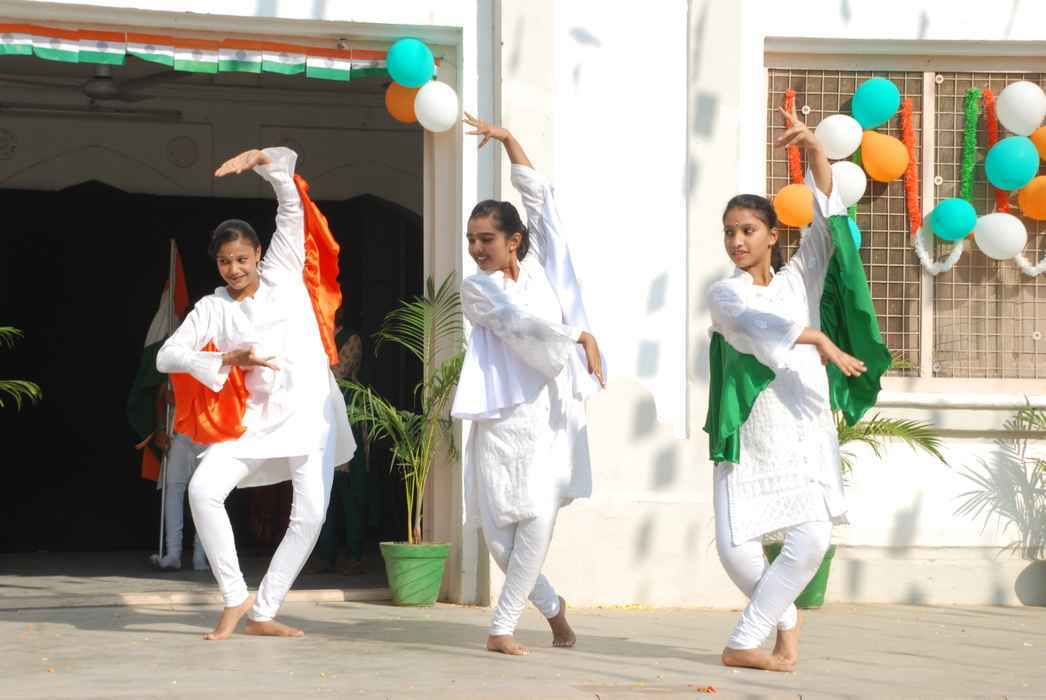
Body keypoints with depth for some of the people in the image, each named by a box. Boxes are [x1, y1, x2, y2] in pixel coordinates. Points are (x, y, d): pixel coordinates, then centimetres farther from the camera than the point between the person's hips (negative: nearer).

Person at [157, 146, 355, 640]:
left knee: (310, 516, -9)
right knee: (203, 489, -19)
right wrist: (226, 360, -16)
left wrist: (258, 159, -14)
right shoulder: (213, 308, 4)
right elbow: (167, 356, -3)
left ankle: (262, 613, 2)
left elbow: (291, 201, 1)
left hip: (309, 410, -1)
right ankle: (235, 599, -7)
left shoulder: (283, 273, 3)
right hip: (255, 418, 1)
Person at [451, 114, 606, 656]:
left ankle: (503, 625, -7)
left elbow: (538, 195, 11)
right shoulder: (476, 288, 1)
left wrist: (508, 139, 13)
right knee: (498, 528, -3)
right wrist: (580, 336, -10)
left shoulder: (539, 266, 10)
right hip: (504, 414, -2)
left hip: (552, 411, 2)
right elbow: (521, 324, -13)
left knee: (538, 518, -12)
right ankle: (550, 604, 21)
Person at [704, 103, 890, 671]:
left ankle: (744, 643, -5)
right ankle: (785, 622, 21)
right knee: (736, 548, -8)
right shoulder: (724, 294, 2)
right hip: (750, 435, -2)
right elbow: (759, 324, -19)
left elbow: (825, 212, 2)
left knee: (812, 540, -16)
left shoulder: (799, 281, 11)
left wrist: (812, 147, -12)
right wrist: (821, 341, -30)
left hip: (806, 433, 2)